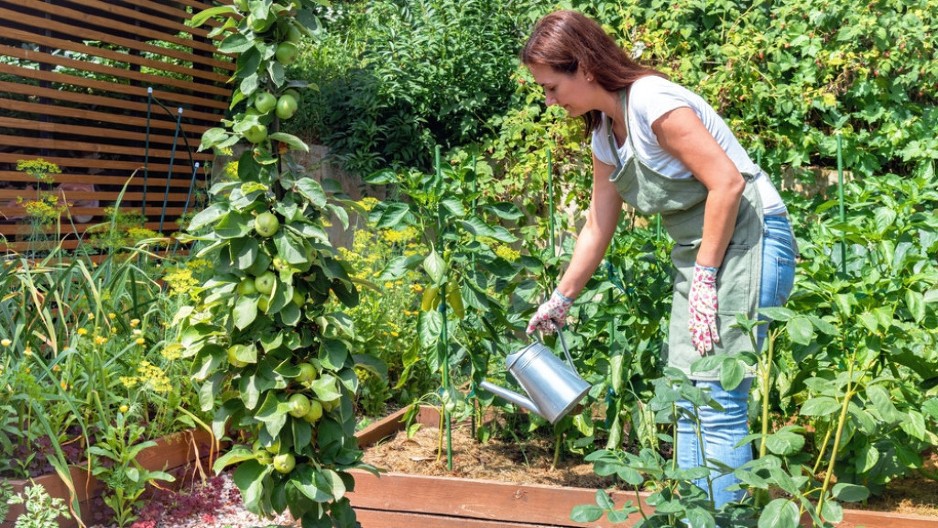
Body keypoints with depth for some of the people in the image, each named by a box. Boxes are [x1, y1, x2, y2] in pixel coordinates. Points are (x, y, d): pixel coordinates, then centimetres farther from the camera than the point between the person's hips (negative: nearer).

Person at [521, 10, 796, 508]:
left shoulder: (652, 102, -18)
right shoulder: (604, 132, 10)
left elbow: (727, 182, -22)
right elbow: (598, 226, 18)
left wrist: (704, 276, -18)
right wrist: (561, 299, 23)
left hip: (748, 238, -9)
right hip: (699, 250, 9)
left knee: (718, 399, -11)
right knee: (686, 398, 10)